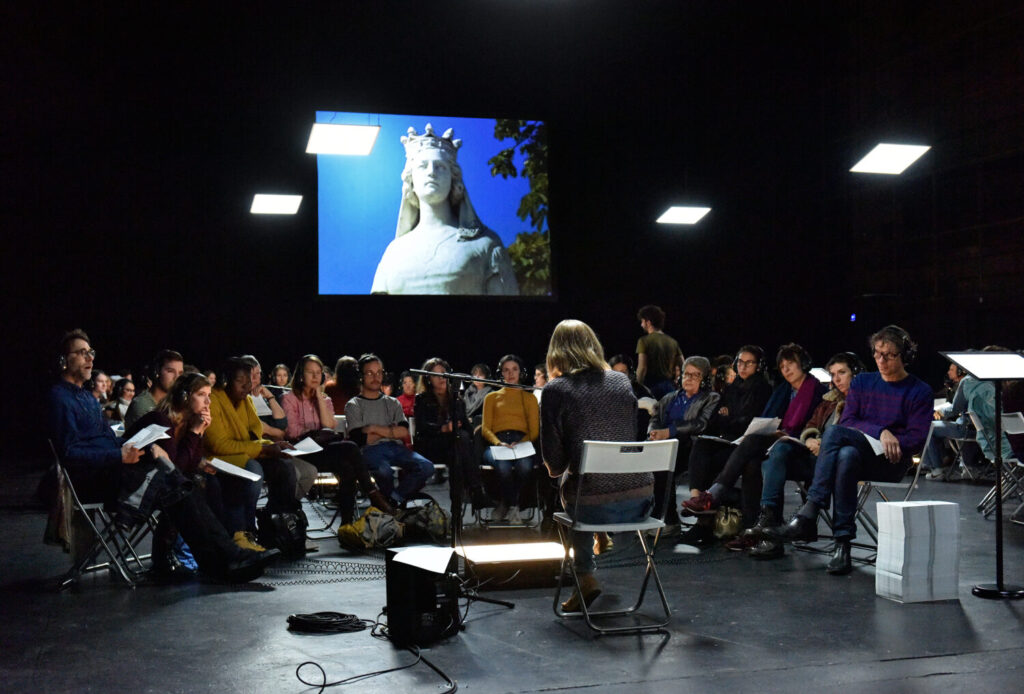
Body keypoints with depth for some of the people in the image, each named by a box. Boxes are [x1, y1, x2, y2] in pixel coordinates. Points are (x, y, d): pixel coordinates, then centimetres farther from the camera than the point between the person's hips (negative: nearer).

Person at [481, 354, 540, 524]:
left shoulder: (529, 398, 26)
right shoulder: (492, 397, 26)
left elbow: (534, 430, 13)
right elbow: (485, 428, 12)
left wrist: (521, 443, -10)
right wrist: (498, 443, -11)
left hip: (523, 442, 0)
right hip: (497, 442, 0)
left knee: (525, 465, -37)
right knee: (503, 465, -37)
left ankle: (506, 504, -14)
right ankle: (513, 506, -14)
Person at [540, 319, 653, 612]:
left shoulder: (556, 390, -5)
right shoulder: (622, 381, 9)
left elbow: (554, 464, -6)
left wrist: (557, 469, 19)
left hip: (594, 505, -4)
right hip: (640, 502, 4)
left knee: (567, 487, 30)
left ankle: (585, 578, 27)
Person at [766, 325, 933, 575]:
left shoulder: (920, 392, 8)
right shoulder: (862, 383, 19)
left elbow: (917, 438, -1)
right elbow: (847, 421, 6)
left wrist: (891, 443, -16)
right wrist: (881, 432, -10)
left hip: (892, 463, -3)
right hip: (860, 454, 4)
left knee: (835, 433, -33)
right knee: (846, 456, -37)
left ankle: (806, 517, -37)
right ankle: (842, 543, -40)